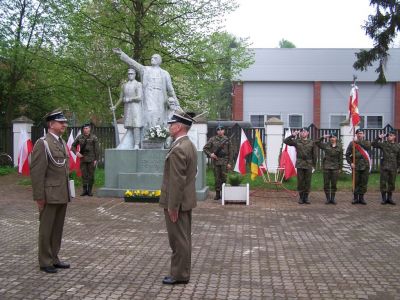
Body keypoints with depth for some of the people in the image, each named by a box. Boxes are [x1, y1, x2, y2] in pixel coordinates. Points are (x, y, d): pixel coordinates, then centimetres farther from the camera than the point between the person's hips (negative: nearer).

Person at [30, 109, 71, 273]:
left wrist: (67, 192, 15)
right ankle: (45, 262, 15)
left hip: (62, 195, 8)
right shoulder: (42, 143, -12)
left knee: (58, 228, 14)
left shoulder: (62, 143, 13)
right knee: (46, 229, 4)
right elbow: (36, 172, -15)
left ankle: (54, 258, 25)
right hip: (50, 195, -8)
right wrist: (39, 197, -16)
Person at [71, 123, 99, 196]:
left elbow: (97, 149, -2)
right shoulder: (79, 137, 8)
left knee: (91, 176, 2)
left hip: (91, 160, -2)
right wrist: (76, 152, 0)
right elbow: (73, 146, 18)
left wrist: (96, 159, -7)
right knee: (84, 175, 3)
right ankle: (84, 190, 11)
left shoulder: (94, 137, 0)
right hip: (83, 159, 2)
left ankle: (89, 190, 10)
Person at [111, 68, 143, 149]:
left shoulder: (138, 84, -2)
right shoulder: (124, 85, 17)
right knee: (129, 128, 2)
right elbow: (121, 98, 25)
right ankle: (127, 146, -1)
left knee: (136, 126, -10)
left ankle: (136, 145, -11)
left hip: (136, 108, -5)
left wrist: (128, 99, -8)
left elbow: (139, 97, -12)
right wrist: (115, 106, 25)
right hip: (127, 108, 5)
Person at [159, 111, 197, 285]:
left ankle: (179, 275, 10)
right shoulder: (189, 145, 10)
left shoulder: (178, 149, -22)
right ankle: (182, 272, 25)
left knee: (178, 240, 0)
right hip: (186, 200, 10)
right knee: (183, 238, 15)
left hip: (177, 202, -10)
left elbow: (177, 181, -24)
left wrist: (172, 206, -20)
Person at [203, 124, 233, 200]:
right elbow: (205, 148, 6)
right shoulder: (212, 139, 3)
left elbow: (230, 153, 3)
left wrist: (229, 163, -3)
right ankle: (217, 194, 11)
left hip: (224, 161, -1)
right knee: (217, 178, 4)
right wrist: (210, 154, -9)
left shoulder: (227, 140, 3)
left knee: (224, 178, 0)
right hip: (216, 161, 1)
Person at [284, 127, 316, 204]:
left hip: (308, 165, 0)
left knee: (308, 181, 3)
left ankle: (306, 197, 12)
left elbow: (314, 155, 7)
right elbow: (285, 141, -1)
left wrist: (314, 165, 4)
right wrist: (293, 135, -10)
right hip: (300, 165, 0)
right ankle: (301, 197, 11)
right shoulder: (296, 141, 5)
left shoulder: (311, 142, 5)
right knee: (300, 181, 2)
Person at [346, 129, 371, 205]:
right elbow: (347, 154, 6)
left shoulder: (367, 142, 9)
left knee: (364, 183, 4)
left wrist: (358, 141, -18)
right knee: (356, 182, 3)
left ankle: (361, 198, 13)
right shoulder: (352, 143, 5)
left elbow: (368, 146, -16)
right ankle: (355, 198, 11)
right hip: (356, 166, -1)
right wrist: (350, 163, -7)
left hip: (365, 166, 1)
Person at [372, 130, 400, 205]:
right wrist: (379, 137, -9)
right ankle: (384, 199, 8)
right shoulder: (383, 144, 3)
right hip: (384, 167, -2)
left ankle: (389, 198, 18)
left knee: (392, 183, 8)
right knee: (383, 183, 0)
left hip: (393, 168, 2)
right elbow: (374, 144, -3)